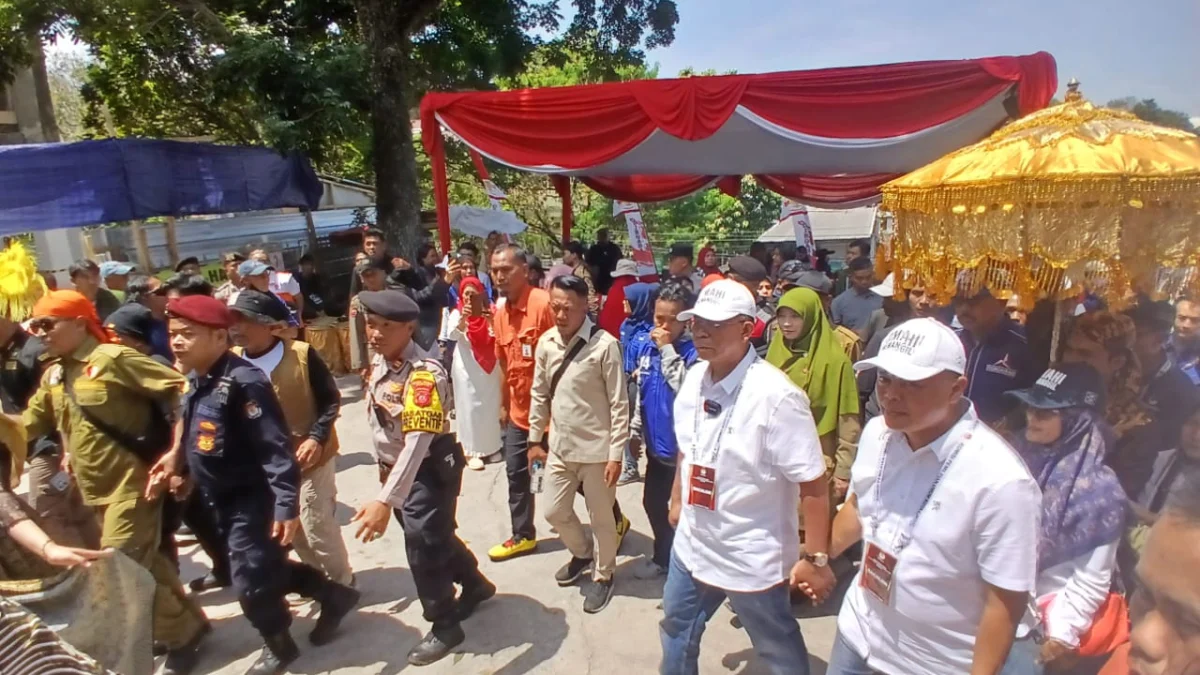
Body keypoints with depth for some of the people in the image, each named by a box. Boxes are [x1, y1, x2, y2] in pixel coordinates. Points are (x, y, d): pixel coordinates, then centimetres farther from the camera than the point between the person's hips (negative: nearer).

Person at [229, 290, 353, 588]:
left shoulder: (302, 354, -18)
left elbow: (331, 400, -10)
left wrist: (318, 437, -22)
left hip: (309, 457, -5)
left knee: (317, 527, 3)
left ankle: (341, 583, 27)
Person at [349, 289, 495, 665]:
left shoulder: (424, 374, -29)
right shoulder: (379, 361, -1)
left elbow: (417, 442, -38)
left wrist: (385, 501, -45)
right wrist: (384, 466, 20)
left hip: (431, 470, -8)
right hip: (397, 468, 8)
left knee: (424, 546, 2)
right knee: (434, 536, 22)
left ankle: (445, 626, 26)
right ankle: (475, 585, 47)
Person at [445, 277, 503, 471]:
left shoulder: (490, 311, -2)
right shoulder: (457, 313, -7)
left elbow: (498, 336, -9)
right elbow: (453, 335, -24)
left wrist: (493, 322, -29)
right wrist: (462, 319, -43)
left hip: (489, 364, 3)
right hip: (467, 366, -3)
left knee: (489, 405, 14)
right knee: (469, 407, 0)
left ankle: (490, 445, 31)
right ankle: (471, 451, 5)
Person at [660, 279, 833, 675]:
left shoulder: (775, 396, -26)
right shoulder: (694, 379, -4)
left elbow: (813, 484, -21)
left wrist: (815, 558, -18)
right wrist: (677, 501, 20)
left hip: (753, 559, -6)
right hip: (692, 545, 6)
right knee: (677, 631, 25)